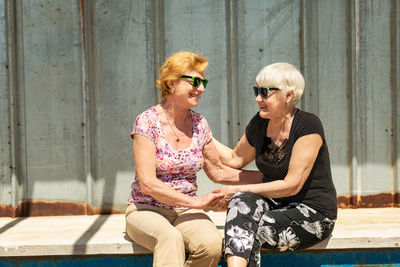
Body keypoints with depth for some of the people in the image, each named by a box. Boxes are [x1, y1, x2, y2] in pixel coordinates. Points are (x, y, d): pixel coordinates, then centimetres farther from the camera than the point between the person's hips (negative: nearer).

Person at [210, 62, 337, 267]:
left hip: (312, 213, -5)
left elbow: (291, 185, -20)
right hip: (275, 205, 5)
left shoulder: (308, 126, -16)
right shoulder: (259, 124, 3)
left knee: (244, 228, -30)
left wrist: (239, 189, -19)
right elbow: (235, 159, 20)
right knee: (242, 202, -30)